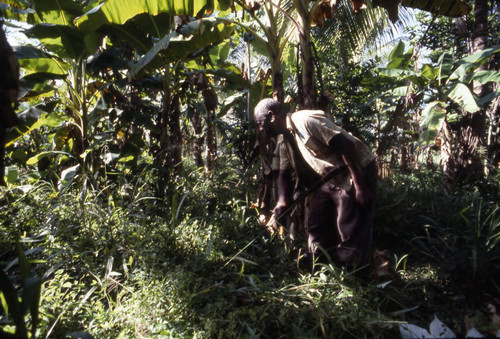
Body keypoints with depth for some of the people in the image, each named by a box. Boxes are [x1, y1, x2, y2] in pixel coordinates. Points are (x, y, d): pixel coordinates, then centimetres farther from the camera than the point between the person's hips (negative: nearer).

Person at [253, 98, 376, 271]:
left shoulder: (306, 121, -21)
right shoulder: (283, 141, 8)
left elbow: (346, 146, -24)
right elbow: (284, 173, 12)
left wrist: (360, 186, -25)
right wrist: (282, 201, -6)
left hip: (356, 172, -9)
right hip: (327, 178, 9)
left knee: (352, 230, -7)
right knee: (316, 225, 10)